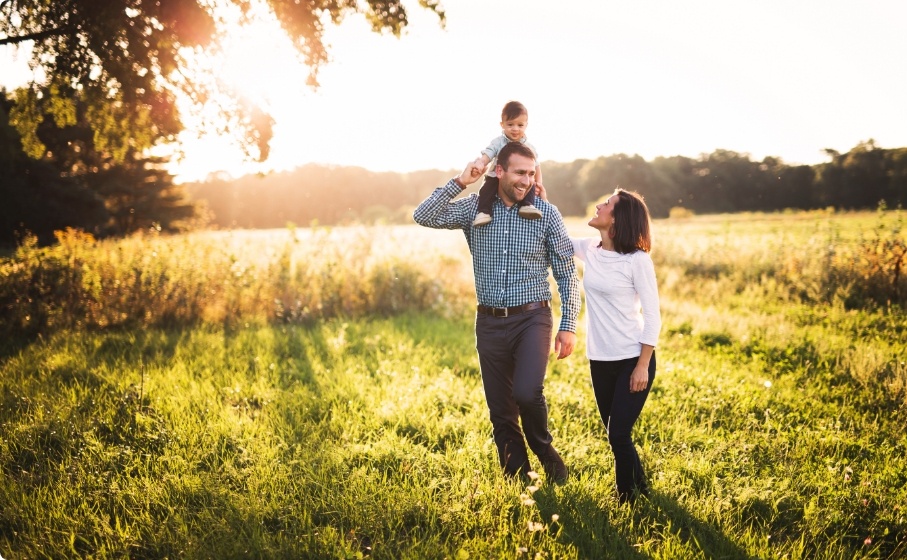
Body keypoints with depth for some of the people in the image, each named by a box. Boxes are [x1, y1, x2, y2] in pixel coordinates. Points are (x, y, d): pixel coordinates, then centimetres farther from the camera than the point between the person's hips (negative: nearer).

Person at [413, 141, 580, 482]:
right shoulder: (475, 208, 3)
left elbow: (567, 273, 0)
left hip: (532, 318, -2)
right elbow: (424, 217, -8)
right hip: (490, 323, 3)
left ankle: (545, 451, 7)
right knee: (501, 412, 7)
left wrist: (568, 326, -5)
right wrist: (460, 182, -10)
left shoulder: (546, 214, -2)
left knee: (527, 393, -23)